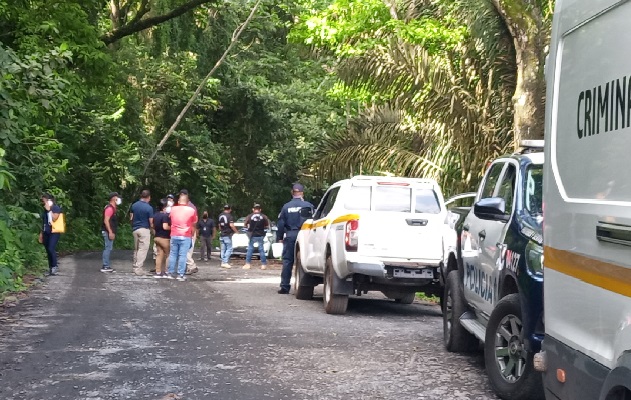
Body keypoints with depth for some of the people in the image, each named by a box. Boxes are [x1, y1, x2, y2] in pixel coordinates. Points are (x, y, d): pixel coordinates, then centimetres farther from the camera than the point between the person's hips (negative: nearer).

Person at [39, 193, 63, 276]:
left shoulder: (56, 208, -4)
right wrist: (41, 233, 17)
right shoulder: (45, 209, 17)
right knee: (48, 251, 5)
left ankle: (54, 266, -11)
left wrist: (49, 210, -14)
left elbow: (54, 219, -16)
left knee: (51, 249, -20)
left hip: (54, 232, -7)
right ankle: (51, 268, 8)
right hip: (46, 232, 7)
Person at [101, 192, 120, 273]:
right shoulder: (109, 208, -15)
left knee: (108, 248, 11)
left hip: (109, 232, 10)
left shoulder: (112, 208, 17)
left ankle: (106, 266, 14)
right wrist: (110, 232, -24)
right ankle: (105, 267, -9)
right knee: (108, 248, -10)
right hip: (108, 232, -10)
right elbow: (106, 221, -22)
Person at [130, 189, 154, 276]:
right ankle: (138, 269, -10)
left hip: (135, 229, 6)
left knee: (136, 249, 15)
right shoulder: (149, 208, -13)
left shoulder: (134, 205, 4)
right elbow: (151, 222, -10)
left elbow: (131, 218, 10)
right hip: (144, 229, -6)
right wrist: (152, 229, 9)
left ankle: (135, 267, 20)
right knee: (143, 250, -4)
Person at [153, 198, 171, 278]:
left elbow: (153, 226, 15)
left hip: (156, 237, 7)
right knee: (168, 255, 4)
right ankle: (166, 272, 3)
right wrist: (172, 228, -8)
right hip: (164, 238, -7)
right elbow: (165, 227, -23)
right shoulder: (165, 216, -16)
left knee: (159, 254, 8)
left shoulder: (156, 215, 8)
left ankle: (158, 272, 5)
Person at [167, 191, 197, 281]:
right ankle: (181, 275, -4)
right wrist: (192, 235, 14)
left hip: (174, 235, 3)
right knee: (183, 255, -3)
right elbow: (193, 225, 4)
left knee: (173, 254, 10)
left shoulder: (173, 209, 6)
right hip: (186, 236, -3)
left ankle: (171, 273, 12)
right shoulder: (192, 210, -3)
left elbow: (171, 221, 14)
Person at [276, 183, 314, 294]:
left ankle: (284, 287, 3)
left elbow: (280, 224, 5)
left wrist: (279, 237, 14)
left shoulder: (286, 207, 2)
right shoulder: (308, 206, -4)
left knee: (287, 261, 5)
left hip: (289, 236, 1)